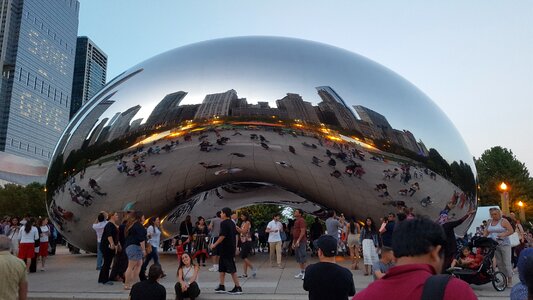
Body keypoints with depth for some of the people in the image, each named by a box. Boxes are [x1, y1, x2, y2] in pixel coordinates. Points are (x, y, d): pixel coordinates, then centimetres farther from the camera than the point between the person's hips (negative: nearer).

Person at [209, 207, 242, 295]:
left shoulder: (224, 223, -14)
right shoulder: (232, 223, 13)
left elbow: (222, 236, -21)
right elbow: (235, 234, 16)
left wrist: (215, 244, -13)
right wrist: (235, 246, 21)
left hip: (226, 249, -9)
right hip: (231, 247, 9)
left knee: (231, 269, -5)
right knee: (221, 268, 16)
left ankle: (238, 287, -2)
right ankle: (221, 287, 20)